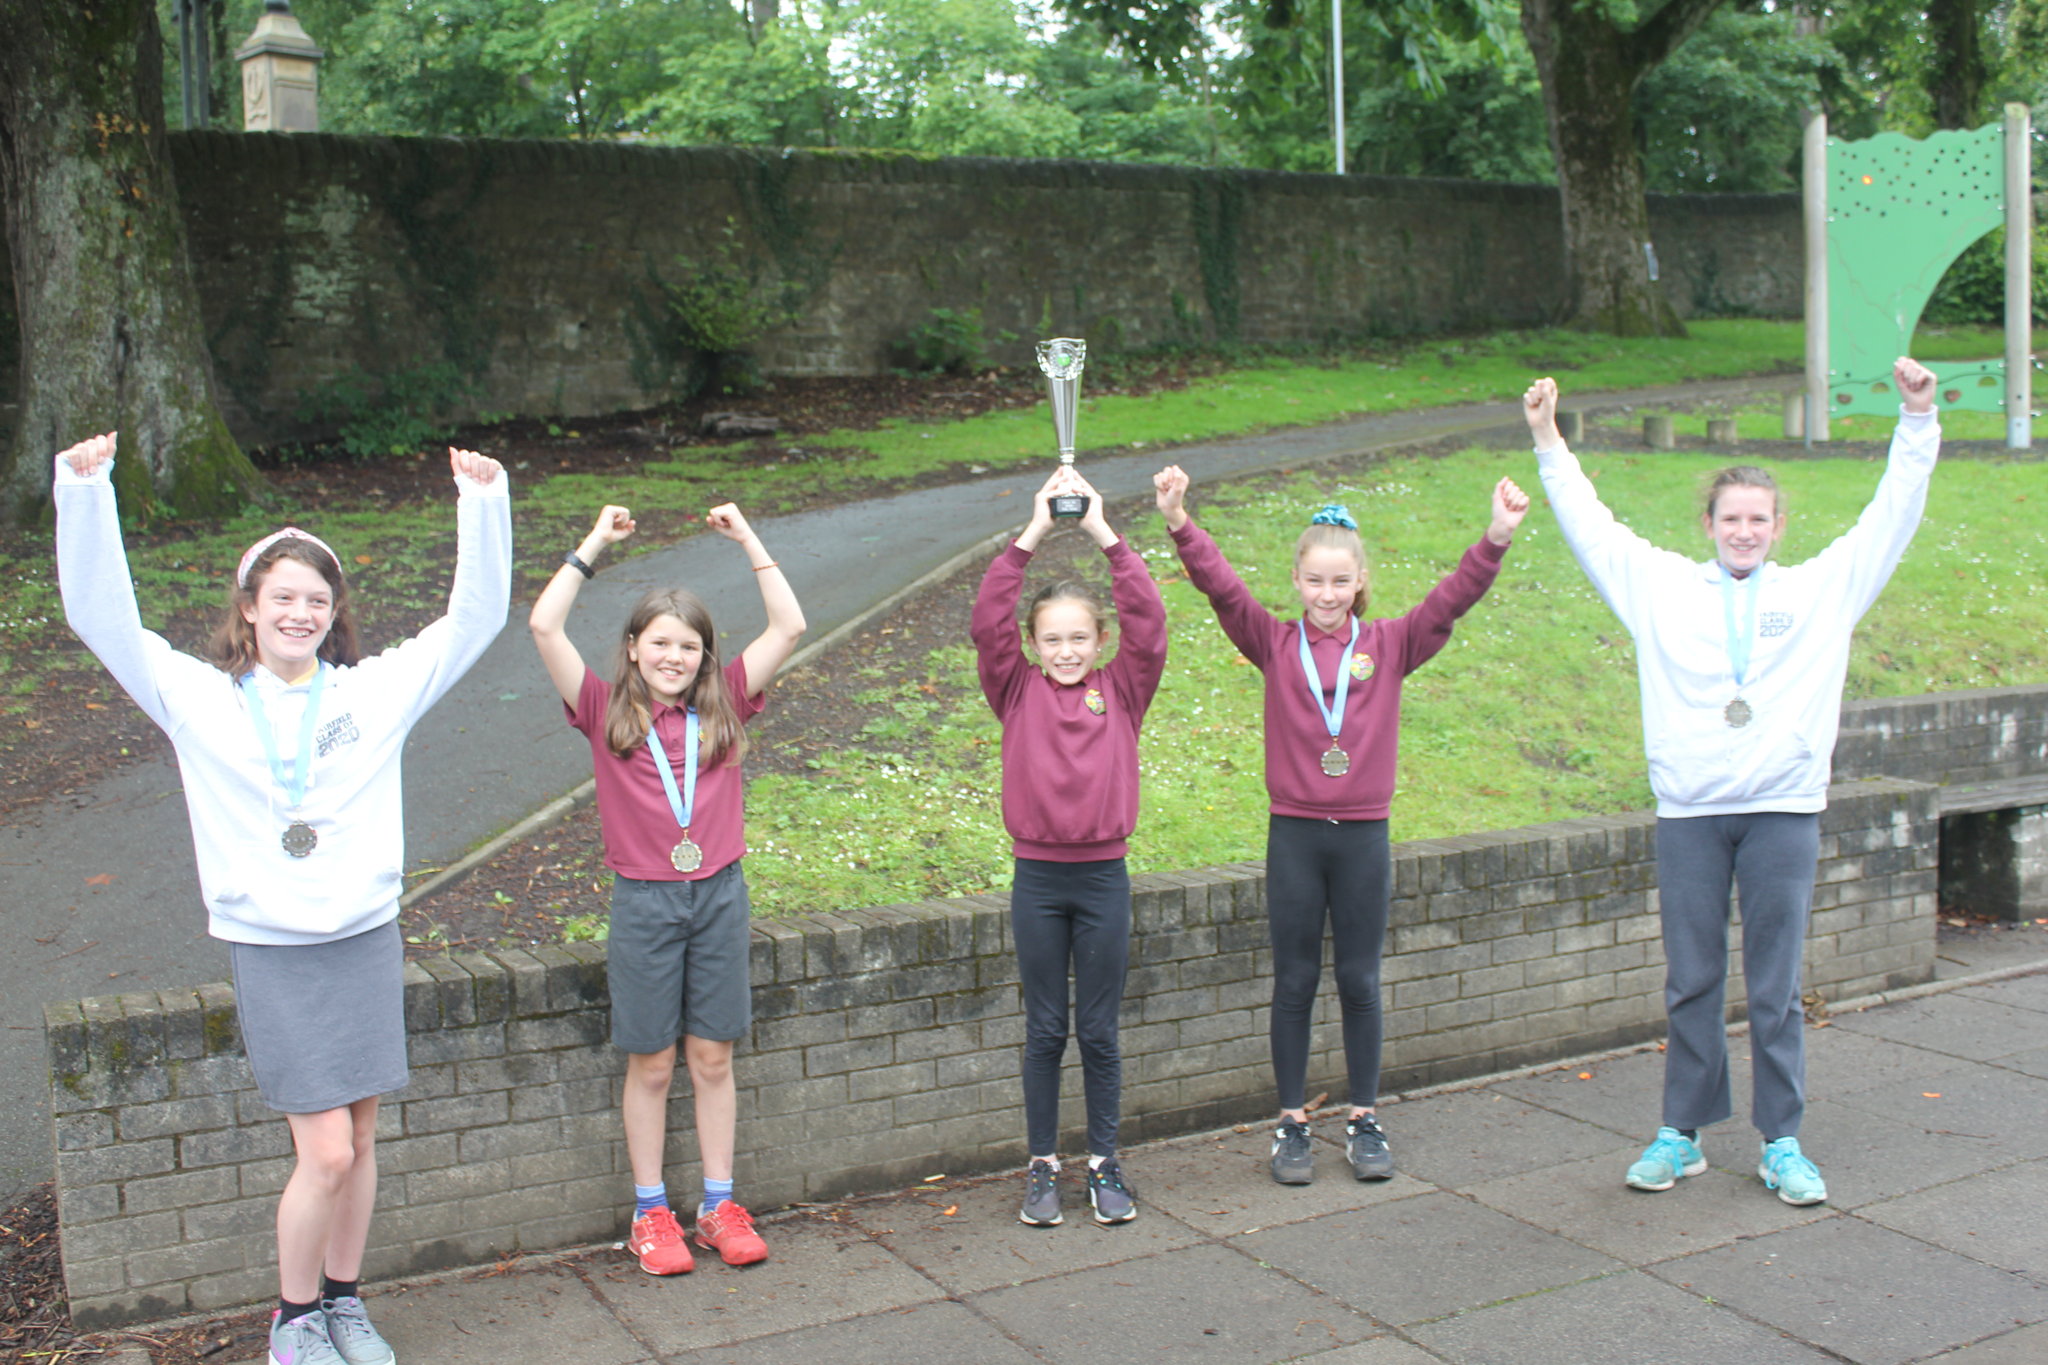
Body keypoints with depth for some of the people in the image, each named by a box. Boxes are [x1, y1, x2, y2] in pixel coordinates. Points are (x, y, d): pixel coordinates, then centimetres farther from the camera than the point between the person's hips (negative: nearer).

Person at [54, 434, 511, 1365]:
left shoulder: (377, 690, 3)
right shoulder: (199, 699, 0)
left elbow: (476, 618, 2)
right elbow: (101, 615, -6)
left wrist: (484, 504, -8)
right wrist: (85, 491, -16)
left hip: (367, 938, 3)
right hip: (270, 949, -3)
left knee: (359, 1140, 10)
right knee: (325, 1153, -6)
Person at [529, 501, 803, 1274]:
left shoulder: (723, 705, 4)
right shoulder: (606, 711, -1)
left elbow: (789, 628, -2)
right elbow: (544, 626, -11)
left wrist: (747, 541, -2)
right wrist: (594, 544, -7)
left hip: (719, 894, 2)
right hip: (643, 899, -2)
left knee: (712, 1057, 10)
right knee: (651, 1063, 7)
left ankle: (719, 1205, 21)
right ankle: (649, 1212, 19)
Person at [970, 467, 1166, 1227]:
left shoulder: (1121, 690, 2)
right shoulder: (1018, 692, 1)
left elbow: (1148, 621, -10)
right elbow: (986, 622, -12)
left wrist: (1104, 534, -13)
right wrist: (1032, 536, -15)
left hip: (1103, 877, 0)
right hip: (1037, 878, 0)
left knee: (1100, 1031, 9)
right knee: (1044, 1031, 9)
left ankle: (1104, 1166, 21)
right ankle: (1041, 1167, 20)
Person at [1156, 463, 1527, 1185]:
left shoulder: (1389, 645, 3)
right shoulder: (1275, 645, 1)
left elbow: (1452, 598, -8)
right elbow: (1222, 587, -11)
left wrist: (1496, 539, -24)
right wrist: (1180, 525, -26)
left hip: (1364, 835, 1)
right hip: (1294, 834, 0)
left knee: (1360, 983, 10)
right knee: (1294, 983, 8)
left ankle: (1364, 1120, 23)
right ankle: (1292, 1124, 19)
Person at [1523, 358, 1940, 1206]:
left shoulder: (1822, 589, 9)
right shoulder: (1662, 588, 9)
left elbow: (1891, 516, 8)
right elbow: (1590, 525, 11)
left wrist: (1917, 421, 2)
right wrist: (1548, 442, 9)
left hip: (1783, 812, 0)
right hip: (1688, 813, 1)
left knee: (1775, 989, 5)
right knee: (1690, 984, 8)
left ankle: (1782, 1143, 17)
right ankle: (1682, 1134, 20)